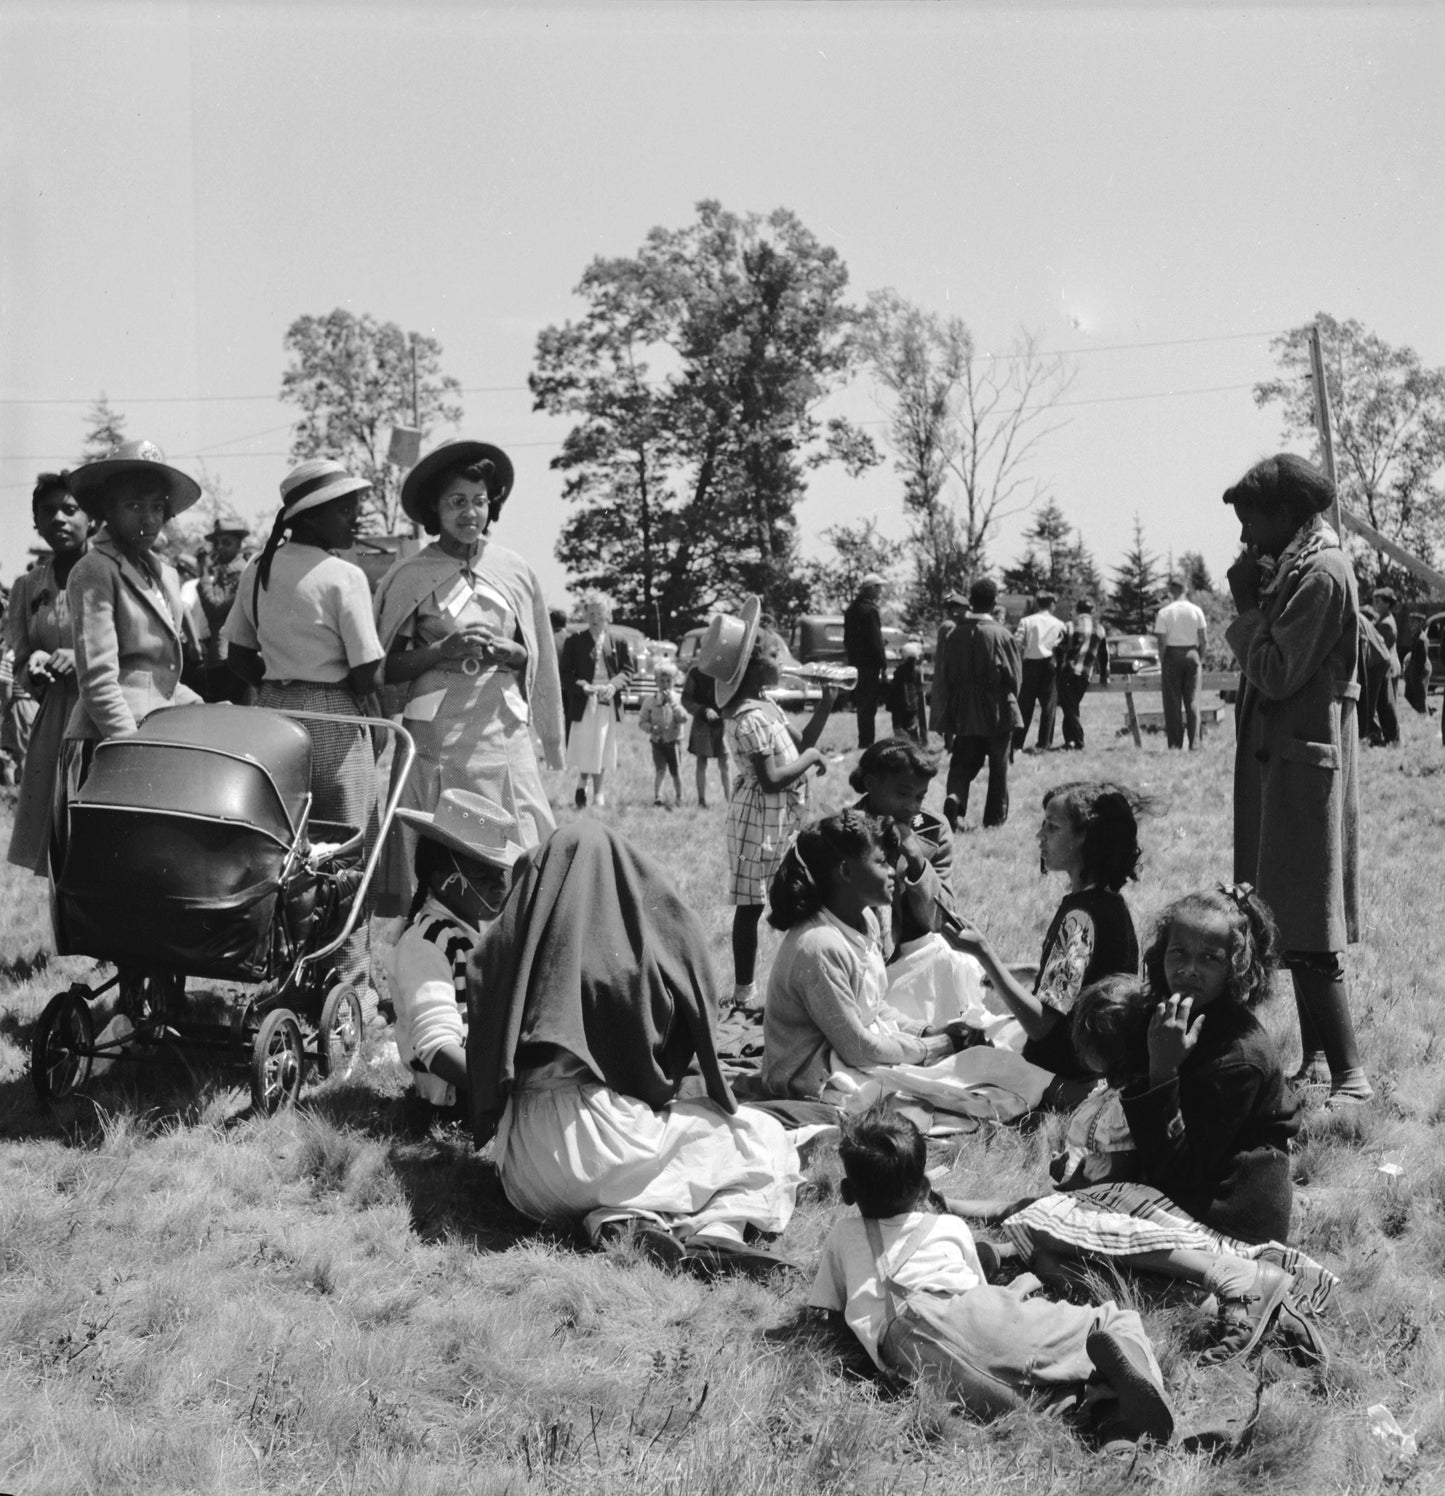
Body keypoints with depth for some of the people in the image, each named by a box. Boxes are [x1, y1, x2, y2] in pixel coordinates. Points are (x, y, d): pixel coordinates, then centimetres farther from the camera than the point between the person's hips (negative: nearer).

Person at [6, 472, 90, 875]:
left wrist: (83, 658, -15)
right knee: (59, 865, 4)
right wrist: (35, 668, -7)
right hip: (54, 731, 4)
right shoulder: (28, 587, 13)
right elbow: (19, 671, 17)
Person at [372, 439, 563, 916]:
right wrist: (442, 651, -12)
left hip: (502, 729, 2)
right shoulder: (409, 577, 3)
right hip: (434, 730, -2)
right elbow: (387, 668, 3)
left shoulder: (515, 571, 10)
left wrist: (500, 649, -4)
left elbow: (536, 659, 16)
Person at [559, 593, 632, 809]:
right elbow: (565, 673, -1)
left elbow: (627, 670, 6)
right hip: (582, 702, -2)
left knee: (603, 749, 7)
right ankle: (582, 783, 19)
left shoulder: (618, 643, 7)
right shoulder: (574, 641, 1)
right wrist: (582, 686, -18)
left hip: (609, 702, 2)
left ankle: (598, 792, 18)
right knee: (584, 748, -4)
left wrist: (614, 685, -13)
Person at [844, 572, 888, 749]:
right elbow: (876, 640, -17)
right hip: (870, 665, -8)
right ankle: (867, 743, -3)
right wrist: (883, 664, -13)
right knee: (869, 706, -4)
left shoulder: (851, 609, 11)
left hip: (855, 662, 8)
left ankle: (863, 741, 22)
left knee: (862, 704, 16)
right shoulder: (870, 610, -15)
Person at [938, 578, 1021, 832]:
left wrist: (954, 702, 14)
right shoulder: (1000, 635, -13)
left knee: (963, 762, 9)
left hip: (964, 713, 2)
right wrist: (1011, 701, 11)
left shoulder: (956, 634, -4)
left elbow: (946, 674, 2)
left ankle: (954, 798, -17)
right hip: (997, 713, -2)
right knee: (998, 765, 12)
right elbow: (1014, 676, -8)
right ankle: (995, 816, 18)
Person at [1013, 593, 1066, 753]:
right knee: (1048, 705, 8)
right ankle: (1043, 744, 6)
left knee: (1024, 705, 6)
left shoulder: (1027, 621, 1)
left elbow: (1017, 644, -6)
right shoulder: (1059, 624, 3)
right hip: (1049, 664, -1)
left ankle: (1017, 743, 4)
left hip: (1030, 664, 1)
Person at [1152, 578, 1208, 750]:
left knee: (1173, 702, 4)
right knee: (1192, 701, 8)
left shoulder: (1164, 612, -8)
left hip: (1172, 654, -2)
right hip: (1192, 654, 2)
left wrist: (1161, 661, 0)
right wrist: (1201, 657, 12)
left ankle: (1175, 743, 2)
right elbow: (1204, 639, -1)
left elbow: (1162, 641, -10)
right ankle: (1194, 743, 5)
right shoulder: (1196, 610, 0)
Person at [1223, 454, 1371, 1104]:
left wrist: (1247, 606, -11)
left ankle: (1349, 1075, -7)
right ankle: (1317, 1061, 21)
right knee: (1296, 927, 13)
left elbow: (1276, 674, -19)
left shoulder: (1320, 573, -16)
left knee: (1306, 934, -10)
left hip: (1302, 760, -10)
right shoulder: (1298, 565, 14)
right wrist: (1256, 603, 2)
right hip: (1283, 756, 10)